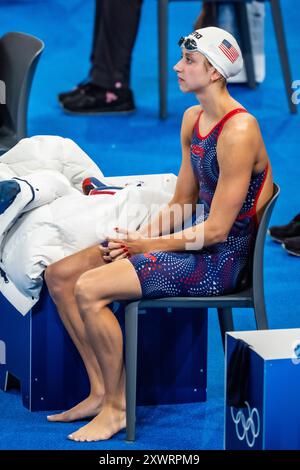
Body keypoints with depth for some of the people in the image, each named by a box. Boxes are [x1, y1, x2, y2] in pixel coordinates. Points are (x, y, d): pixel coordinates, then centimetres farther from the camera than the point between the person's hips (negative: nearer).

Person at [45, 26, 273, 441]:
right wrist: (137, 237, -3)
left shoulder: (239, 133, -21)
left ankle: (117, 407, -7)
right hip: (194, 241, 10)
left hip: (222, 258, -9)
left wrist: (146, 246, -13)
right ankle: (100, 392, 6)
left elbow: (216, 230, -20)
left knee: (90, 290, -23)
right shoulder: (192, 119, 9)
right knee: (60, 275, 1)